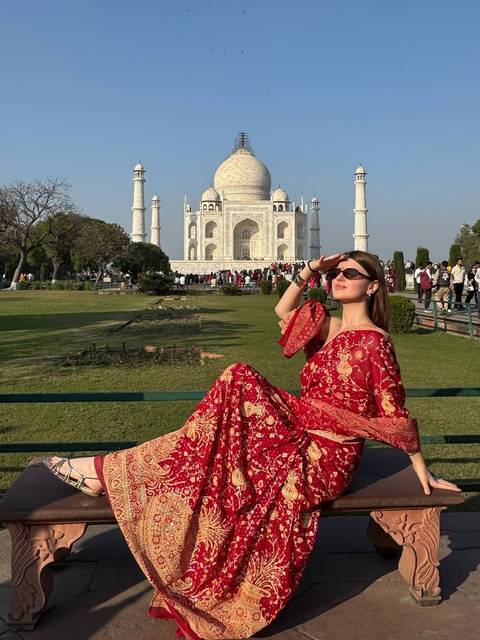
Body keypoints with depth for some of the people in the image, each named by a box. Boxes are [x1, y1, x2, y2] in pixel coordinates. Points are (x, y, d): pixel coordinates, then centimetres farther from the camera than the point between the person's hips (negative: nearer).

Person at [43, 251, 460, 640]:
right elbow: (283, 311, 20)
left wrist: (422, 471, -4)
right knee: (241, 382, -13)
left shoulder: (374, 341, -11)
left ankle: (110, 472, -9)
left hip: (323, 460, -7)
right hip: (298, 436, 7)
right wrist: (309, 271, 8)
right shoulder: (331, 327, 11)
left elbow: (396, 414, -8)